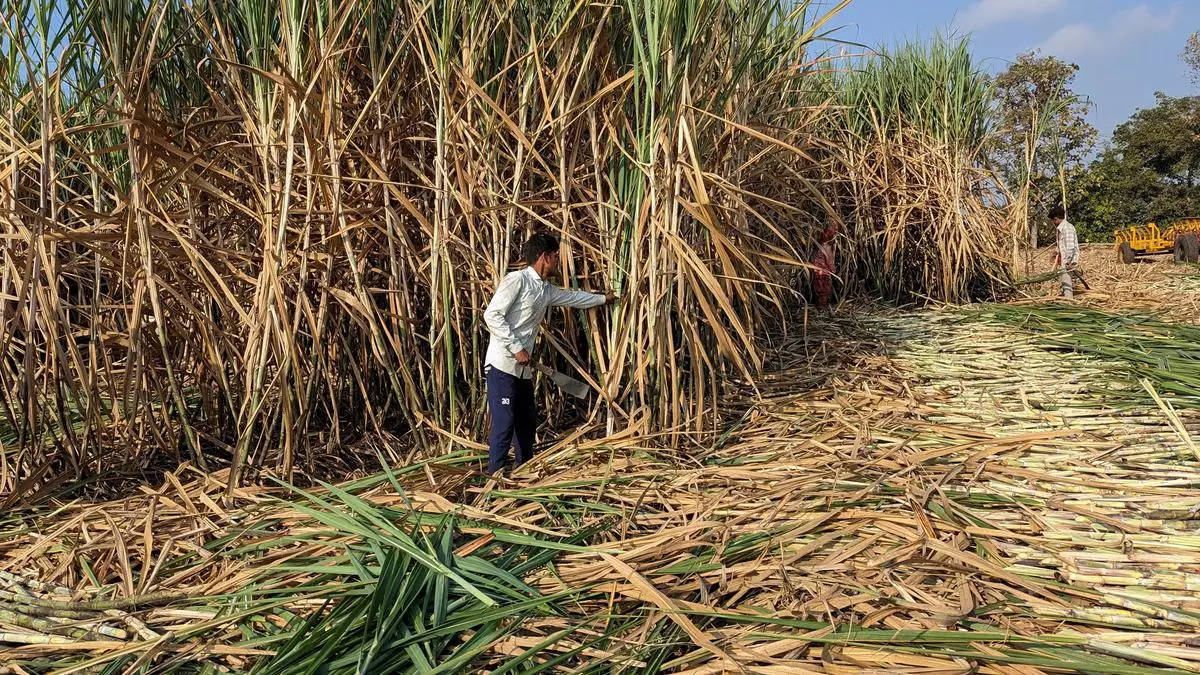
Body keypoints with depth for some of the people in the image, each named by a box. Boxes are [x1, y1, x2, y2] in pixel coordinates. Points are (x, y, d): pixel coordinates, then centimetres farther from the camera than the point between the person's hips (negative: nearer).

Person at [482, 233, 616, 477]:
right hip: (502, 365, -9)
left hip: (523, 368, 9)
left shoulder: (547, 290, 14)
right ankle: (496, 474, -1)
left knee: (527, 421, 15)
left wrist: (603, 298, 44)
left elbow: (574, 297, 32)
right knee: (504, 422, -9)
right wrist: (516, 348, -19)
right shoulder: (516, 280, -11)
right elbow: (491, 315, -17)